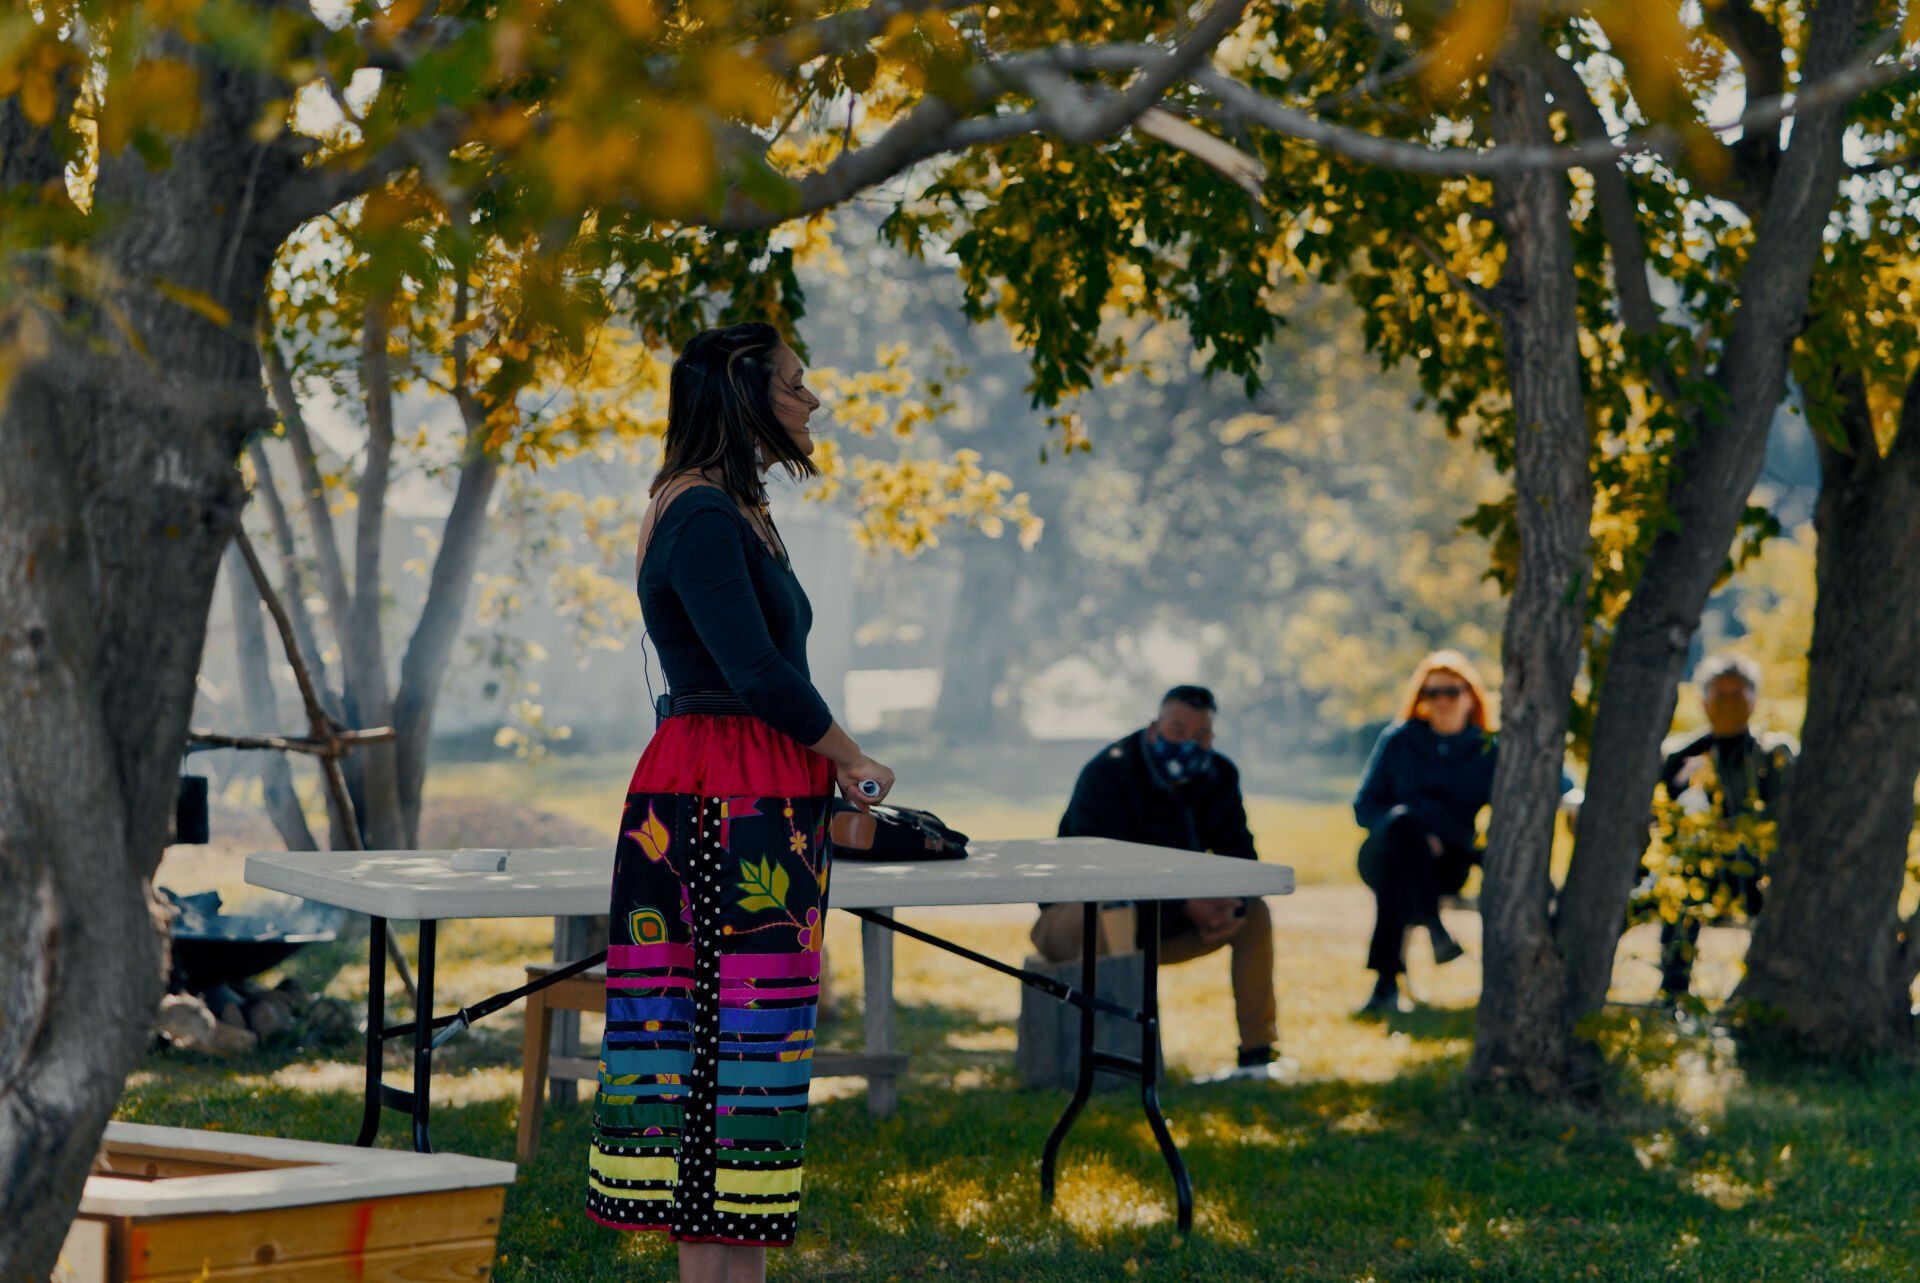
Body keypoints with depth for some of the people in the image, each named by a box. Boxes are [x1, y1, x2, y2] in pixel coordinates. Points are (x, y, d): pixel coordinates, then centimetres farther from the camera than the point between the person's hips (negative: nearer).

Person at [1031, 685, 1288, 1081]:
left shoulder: (1219, 777, 0)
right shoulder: (1107, 774, -21)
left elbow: (1239, 856, -2)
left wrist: (1229, 908, -26)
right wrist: (1185, 906, -36)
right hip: (1073, 915, -7)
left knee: (1253, 913, -8)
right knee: (1112, 920, -41)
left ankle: (1257, 1052, -9)